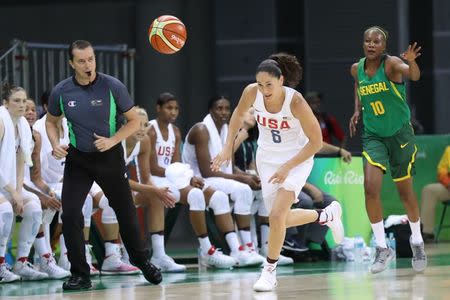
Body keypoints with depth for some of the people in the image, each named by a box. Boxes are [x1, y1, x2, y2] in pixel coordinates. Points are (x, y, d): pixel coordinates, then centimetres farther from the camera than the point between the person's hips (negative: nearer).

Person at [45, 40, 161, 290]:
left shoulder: (113, 87, -13)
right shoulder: (61, 92, -7)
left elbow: (134, 121, -5)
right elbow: (51, 121, 12)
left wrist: (113, 141, -19)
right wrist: (56, 145, -7)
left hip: (110, 156, -1)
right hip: (78, 159, 1)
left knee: (126, 211, 8)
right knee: (70, 214, -12)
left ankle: (142, 260, 33)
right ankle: (80, 275, -2)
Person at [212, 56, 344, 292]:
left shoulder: (295, 102, -29)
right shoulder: (251, 93, -18)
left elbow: (316, 142, -20)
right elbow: (238, 114, 6)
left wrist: (287, 167, -25)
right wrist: (228, 147, 0)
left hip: (297, 159, -5)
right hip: (267, 158, 5)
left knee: (277, 215, -19)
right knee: (282, 219, 11)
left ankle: (270, 271, 0)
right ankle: (327, 215, 39)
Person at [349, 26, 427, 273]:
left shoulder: (391, 63, -18)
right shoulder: (357, 69, -3)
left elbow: (414, 76, -38)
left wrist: (412, 62, -60)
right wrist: (357, 110, 3)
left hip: (400, 134, -3)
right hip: (373, 136, 3)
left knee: (405, 189, 9)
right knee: (370, 187, -15)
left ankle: (417, 240, 33)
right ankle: (382, 248, -5)